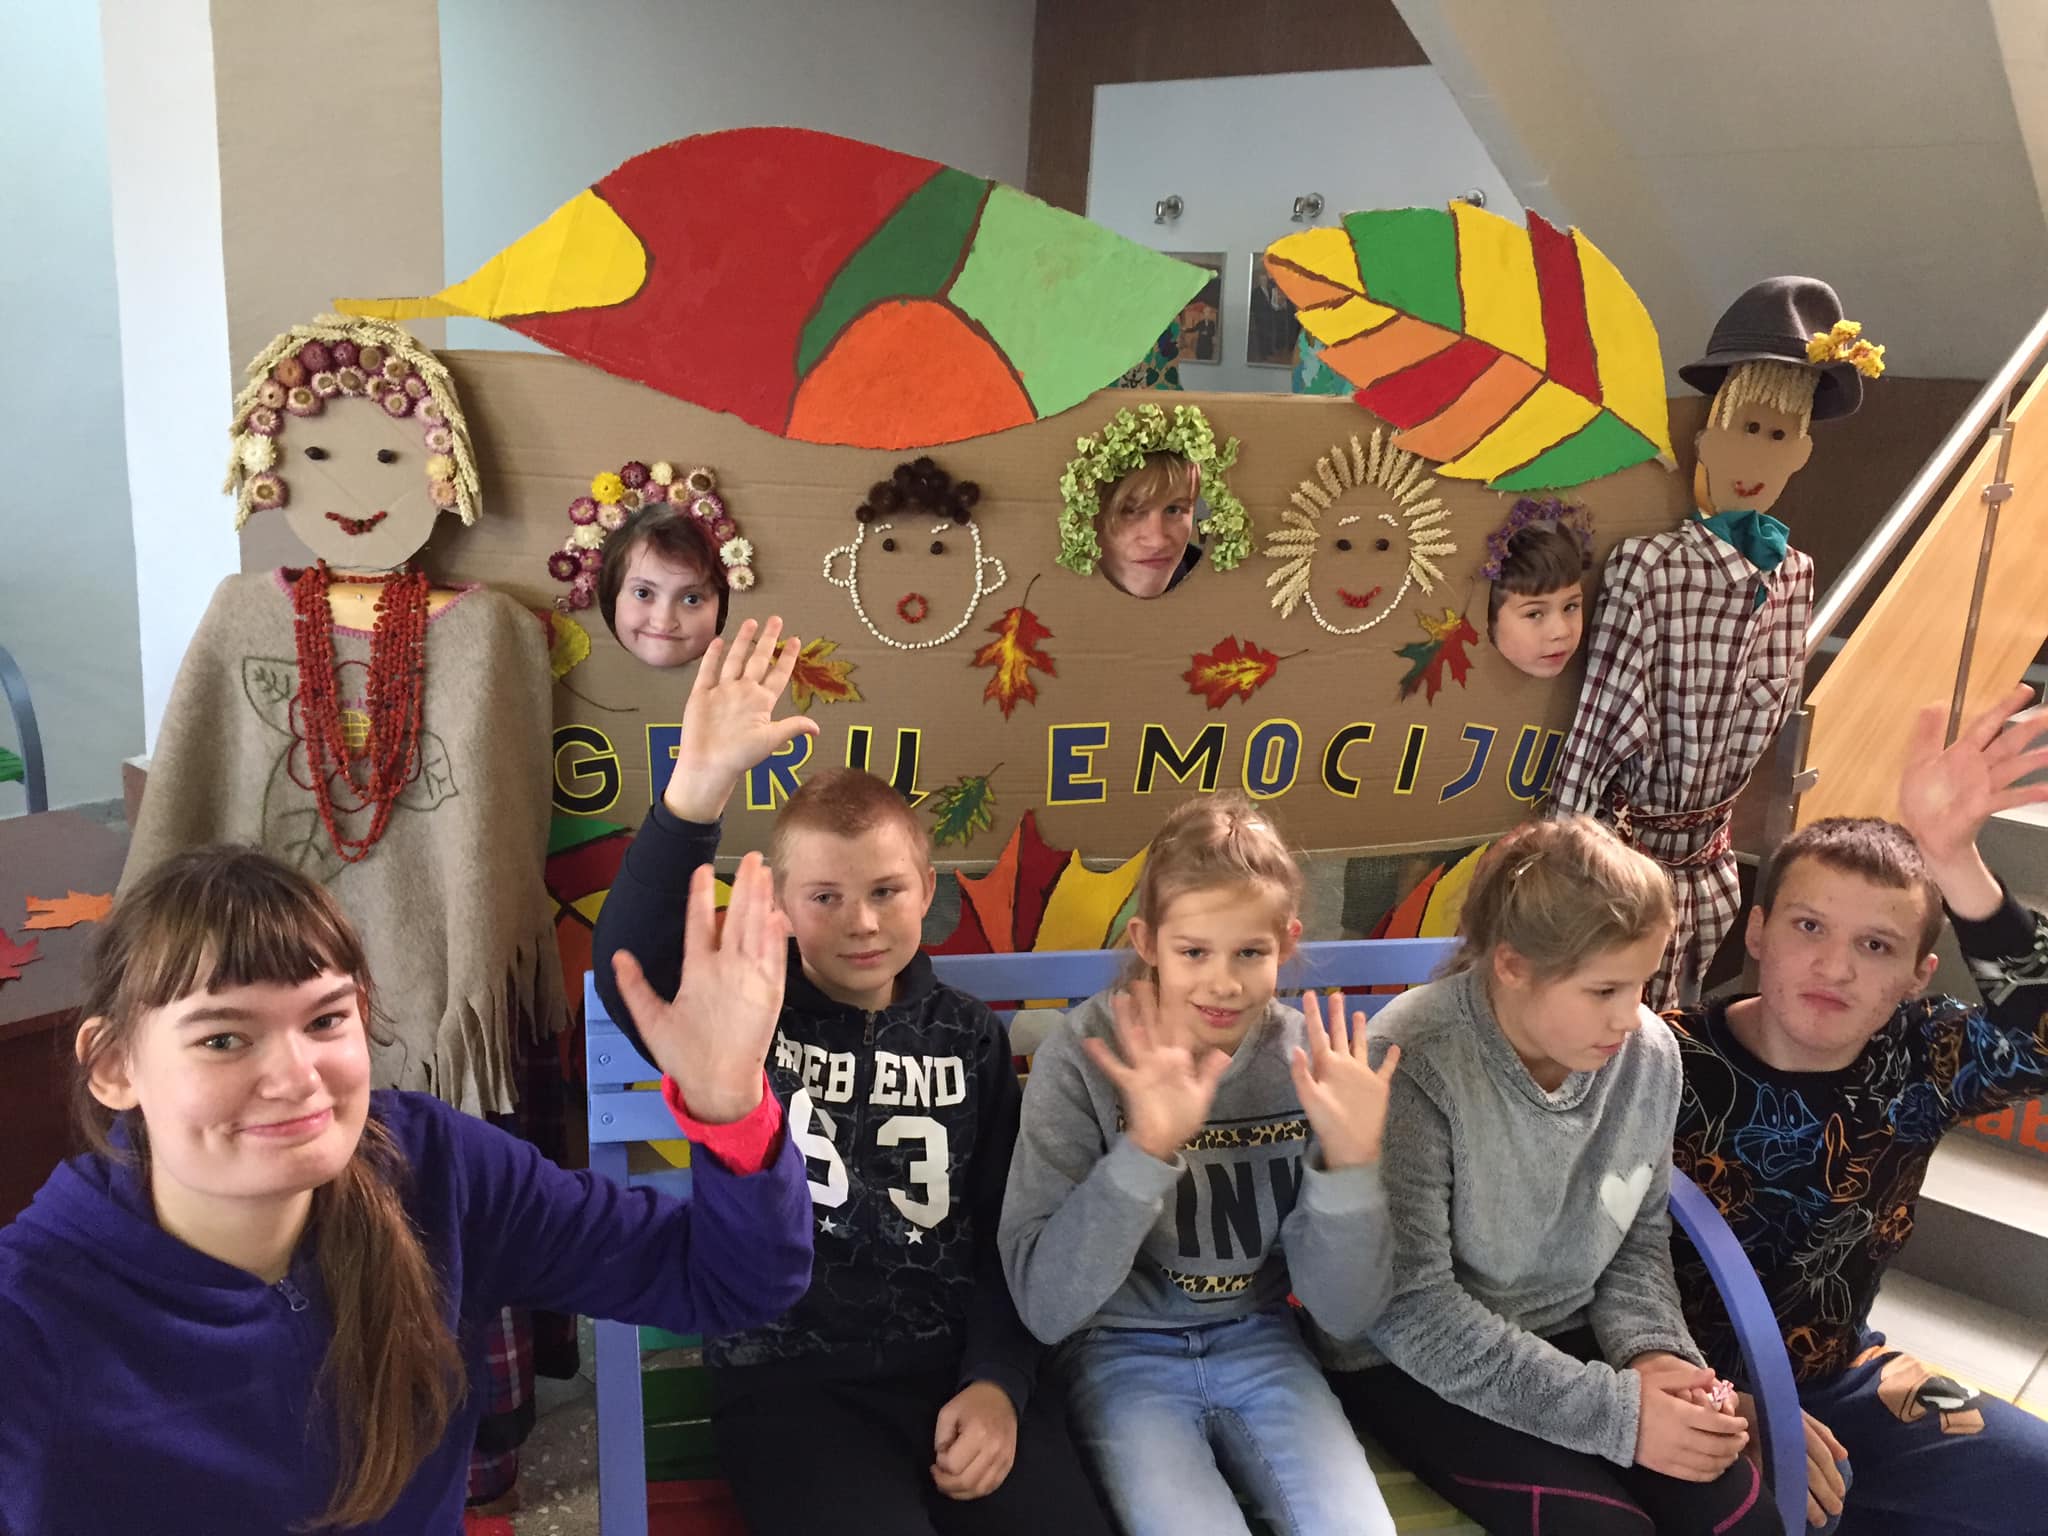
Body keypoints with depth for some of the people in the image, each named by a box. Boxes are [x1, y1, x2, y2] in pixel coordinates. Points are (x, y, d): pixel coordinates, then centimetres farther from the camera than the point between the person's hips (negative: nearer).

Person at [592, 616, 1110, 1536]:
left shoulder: (970, 1037, 7)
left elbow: (1003, 1237, 8)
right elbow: (627, 962, -25)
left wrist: (998, 1381, -8)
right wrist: (699, 785, -39)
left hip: (956, 1367, 3)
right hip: (788, 1377, -2)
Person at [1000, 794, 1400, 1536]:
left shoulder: (1308, 1059, -9)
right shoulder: (1086, 1055, -17)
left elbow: (1344, 1312, -9)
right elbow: (1045, 1307, -21)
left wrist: (1351, 1161, -26)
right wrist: (1147, 1148, -33)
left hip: (1258, 1345, 3)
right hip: (1124, 1353, -2)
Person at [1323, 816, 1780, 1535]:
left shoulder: (1649, 1053, -7)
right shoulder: (1412, 1065, -26)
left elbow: (1640, 1239, 7)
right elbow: (1411, 1309, -24)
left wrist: (1649, 1352, -13)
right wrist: (1614, 1410, -24)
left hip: (1569, 1339, 5)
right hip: (1413, 1365, -5)